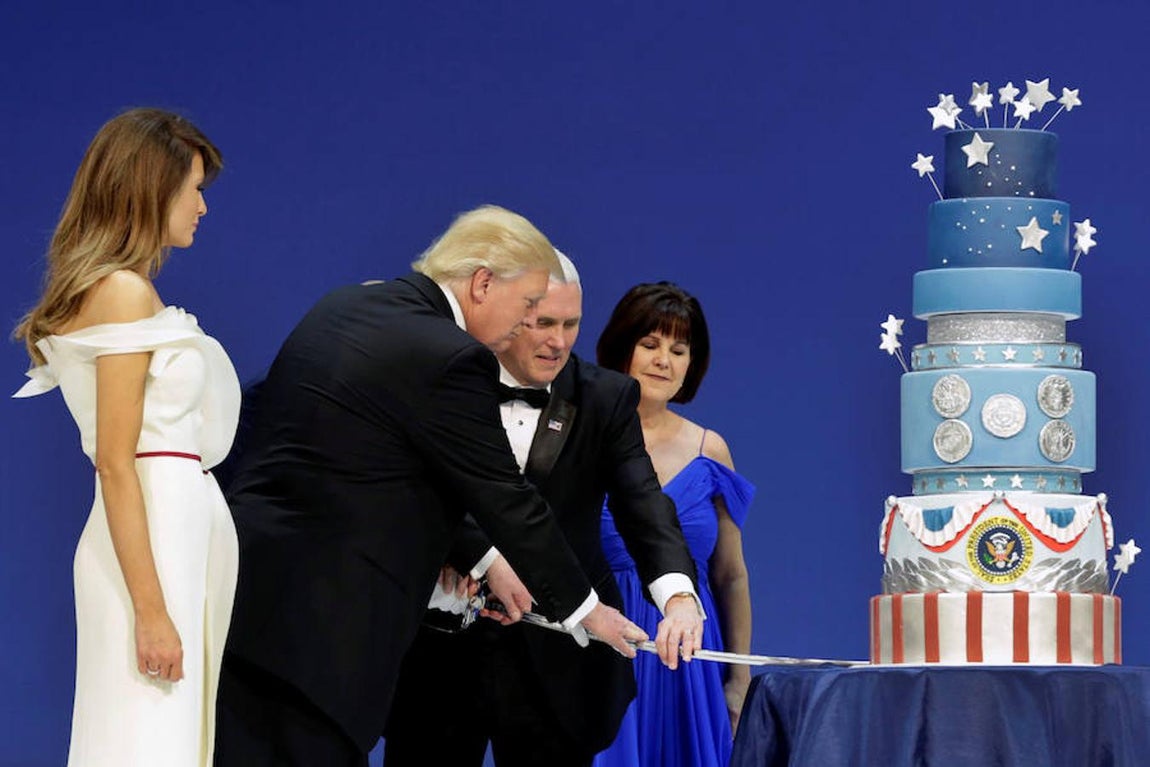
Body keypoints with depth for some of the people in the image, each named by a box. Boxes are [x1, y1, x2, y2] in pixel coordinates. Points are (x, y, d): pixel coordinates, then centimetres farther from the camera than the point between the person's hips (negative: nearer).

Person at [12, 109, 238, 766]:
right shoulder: (124, 293, -11)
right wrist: (151, 610, -19)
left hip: (183, 529, 10)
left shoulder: (128, 291, 16)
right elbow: (115, 465, -15)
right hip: (153, 540, -10)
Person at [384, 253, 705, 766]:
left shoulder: (606, 399, 1)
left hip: (555, 660, 1)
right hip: (444, 646, -1)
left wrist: (679, 596, -29)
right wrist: (486, 559, -27)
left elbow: (643, 505, -11)